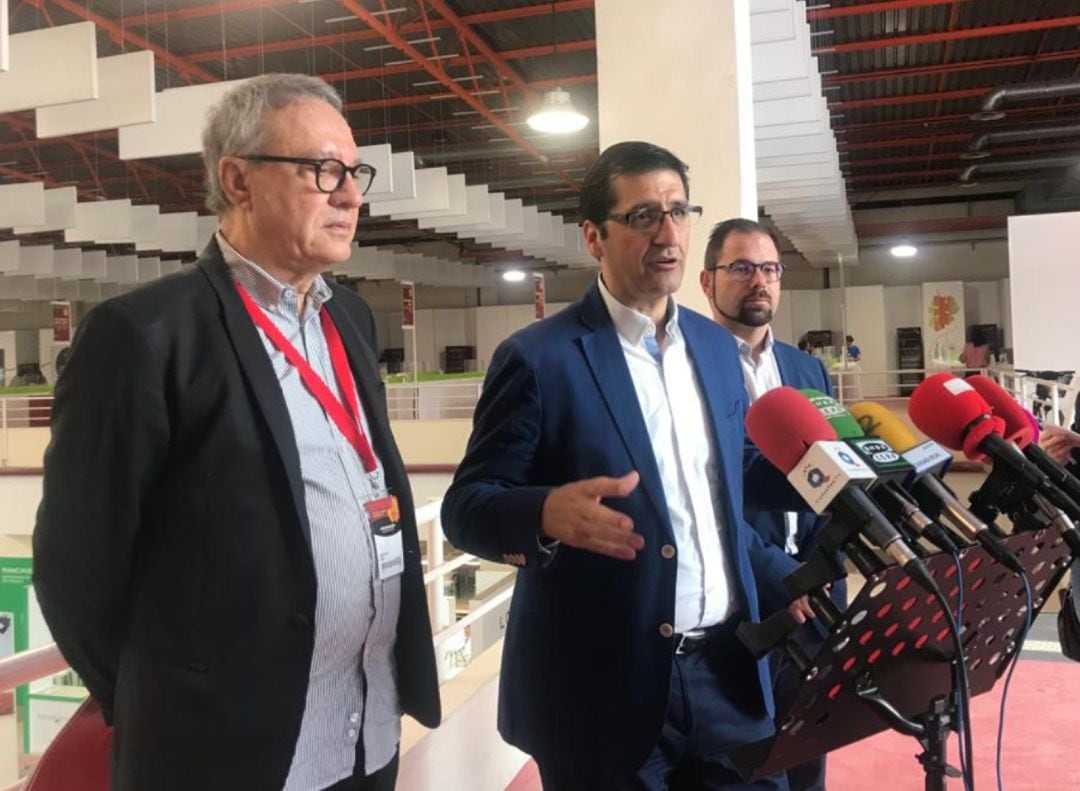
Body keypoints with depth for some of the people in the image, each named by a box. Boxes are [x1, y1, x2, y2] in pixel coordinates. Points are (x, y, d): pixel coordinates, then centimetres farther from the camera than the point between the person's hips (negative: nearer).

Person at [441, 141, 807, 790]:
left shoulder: (716, 347, 8)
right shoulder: (540, 357, -11)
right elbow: (465, 507, -11)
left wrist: (787, 582, 9)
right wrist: (547, 513, -30)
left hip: (729, 672, 5)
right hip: (605, 688, -5)